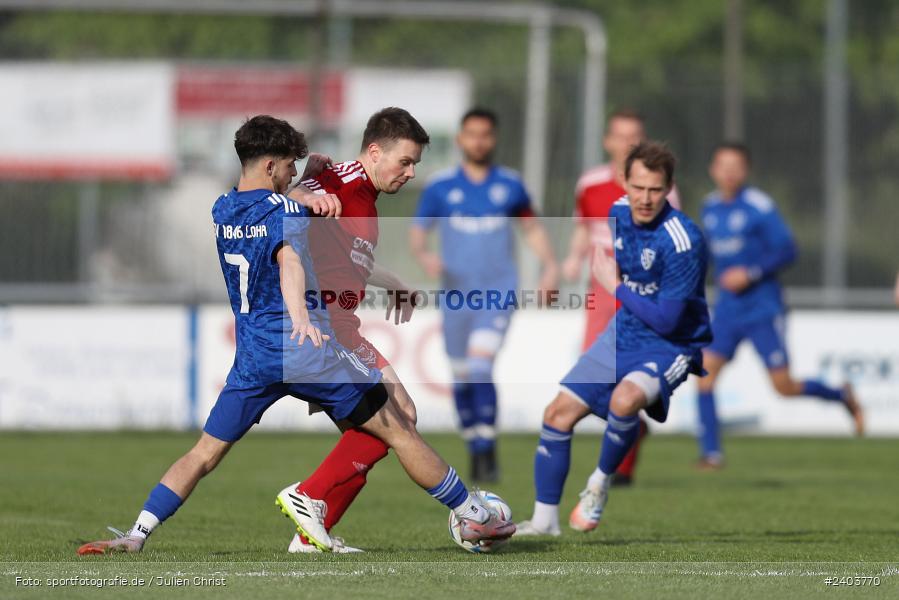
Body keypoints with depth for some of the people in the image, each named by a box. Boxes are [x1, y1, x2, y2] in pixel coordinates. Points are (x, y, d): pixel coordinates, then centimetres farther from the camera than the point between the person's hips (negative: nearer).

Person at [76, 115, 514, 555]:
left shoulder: (222, 211, 11)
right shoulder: (284, 210, -12)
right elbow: (288, 259, -32)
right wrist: (299, 315, -50)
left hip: (252, 358, 6)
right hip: (306, 351, -6)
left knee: (204, 453, 9)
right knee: (398, 429, 3)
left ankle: (136, 534, -6)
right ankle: (474, 518, 7)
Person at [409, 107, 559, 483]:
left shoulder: (510, 185, 5)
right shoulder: (440, 187, 3)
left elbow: (532, 228, 18)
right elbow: (416, 233, 5)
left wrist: (549, 266, 4)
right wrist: (423, 256, -17)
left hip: (498, 292, -2)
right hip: (456, 293, 2)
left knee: (480, 367, -20)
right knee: (461, 379, 6)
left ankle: (487, 451, -14)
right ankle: (476, 452, 24)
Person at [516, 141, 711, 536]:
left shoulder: (682, 242, -26)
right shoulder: (619, 212, -3)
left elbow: (667, 321, -24)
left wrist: (616, 287, -15)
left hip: (671, 345, -7)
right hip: (623, 333, 7)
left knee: (624, 399, -36)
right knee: (559, 412, 2)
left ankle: (600, 482, -8)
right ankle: (544, 521, 15)